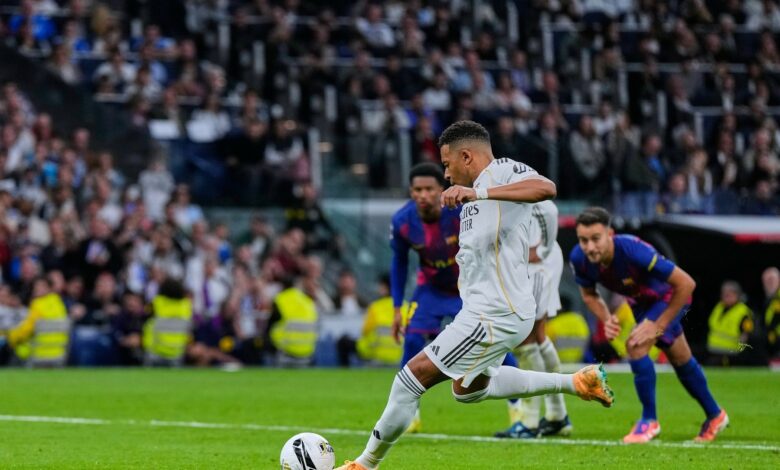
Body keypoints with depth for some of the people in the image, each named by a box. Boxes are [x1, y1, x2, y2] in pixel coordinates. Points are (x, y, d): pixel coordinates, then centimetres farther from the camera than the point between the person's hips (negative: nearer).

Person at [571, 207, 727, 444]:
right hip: (640, 301, 6)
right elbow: (589, 294, -4)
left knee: (636, 345, -26)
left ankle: (649, 420, -10)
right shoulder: (579, 259, -27)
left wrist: (658, 326, -32)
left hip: (669, 297, -6)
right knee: (680, 360, 21)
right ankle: (715, 415, 42)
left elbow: (686, 284, -36)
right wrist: (606, 319, -24)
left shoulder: (632, 250, -43)